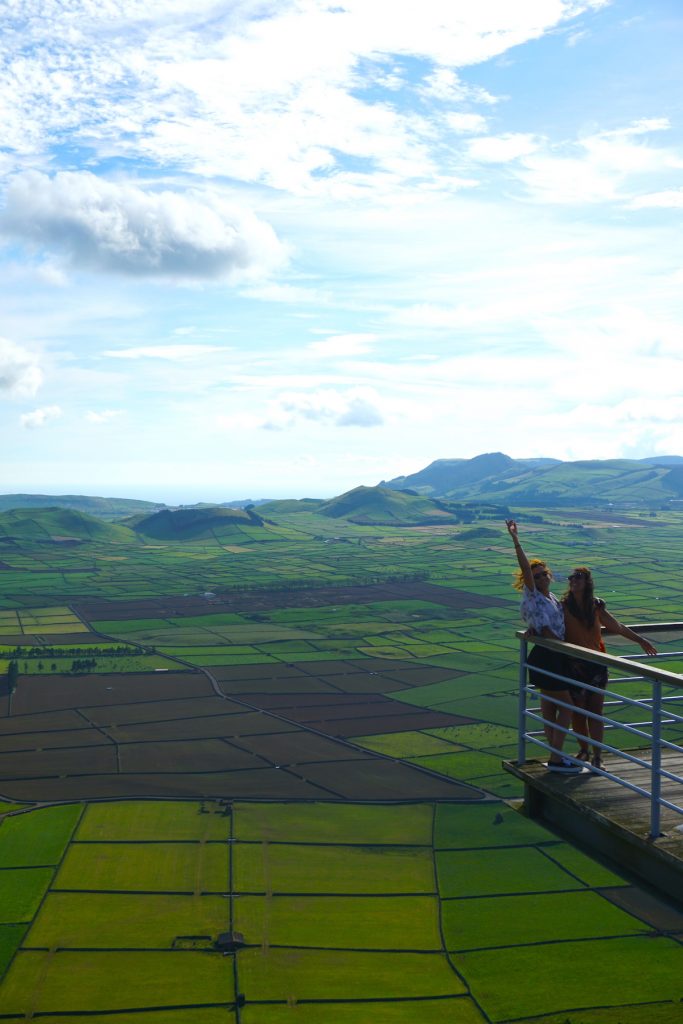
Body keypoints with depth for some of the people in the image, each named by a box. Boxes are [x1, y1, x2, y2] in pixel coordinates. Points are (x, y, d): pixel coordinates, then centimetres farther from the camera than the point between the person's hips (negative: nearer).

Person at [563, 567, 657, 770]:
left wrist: (641, 640, 22)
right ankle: (584, 749, 26)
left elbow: (618, 627, 15)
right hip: (574, 665, -1)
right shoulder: (563, 606, -5)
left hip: (596, 664, 1)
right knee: (578, 711, 5)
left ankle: (597, 756, 7)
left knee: (595, 711, 1)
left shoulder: (596, 607, 2)